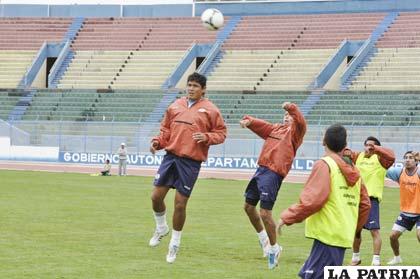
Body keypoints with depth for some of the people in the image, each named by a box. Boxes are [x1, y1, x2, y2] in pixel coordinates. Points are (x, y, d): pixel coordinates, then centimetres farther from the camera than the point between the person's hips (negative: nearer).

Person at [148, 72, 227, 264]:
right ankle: (161, 228, 28)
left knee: (180, 203, -2)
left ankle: (175, 243, 16)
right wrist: (158, 141, 1)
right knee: (156, 196, -1)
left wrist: (207, 137, -15)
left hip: (191, 161, -4)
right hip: (171, 156, 4)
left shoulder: (209, 110, 0)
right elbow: (166, 129, 18)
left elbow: (221, 133, 3)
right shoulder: (175, 106, 12)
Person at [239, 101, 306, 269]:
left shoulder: (295, 131, 3)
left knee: (265, 213, -9)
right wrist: (248, 121, -10)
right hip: (261, 169, 8)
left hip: (273, 173, -8)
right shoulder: (275, 129, 22)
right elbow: (260, 125, 12)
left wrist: (292, 107, -34)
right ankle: (263, 237, 35)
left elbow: (301, 122, -17)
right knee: (248, 207, 16)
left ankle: (274, 247, 8)